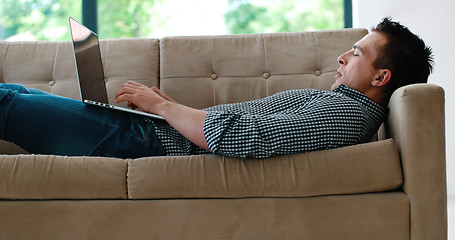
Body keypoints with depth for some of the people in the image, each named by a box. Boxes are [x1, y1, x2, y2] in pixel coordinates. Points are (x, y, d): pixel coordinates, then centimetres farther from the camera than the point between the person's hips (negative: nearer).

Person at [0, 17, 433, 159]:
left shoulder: (348, 113, -17)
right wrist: (168, 105, 9)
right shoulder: (333, 100, 16)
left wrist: (159, 104, -15)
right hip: (158, 129, 9)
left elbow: (240, 137, -29)